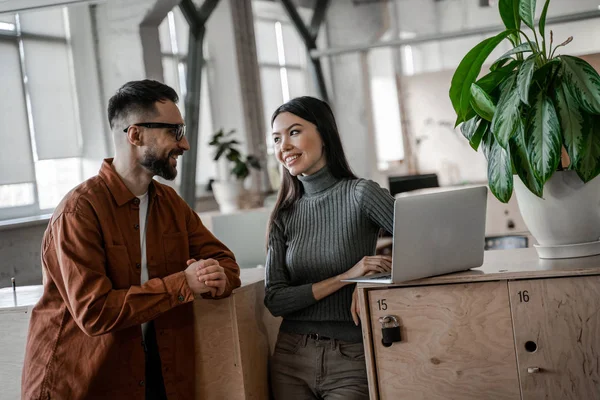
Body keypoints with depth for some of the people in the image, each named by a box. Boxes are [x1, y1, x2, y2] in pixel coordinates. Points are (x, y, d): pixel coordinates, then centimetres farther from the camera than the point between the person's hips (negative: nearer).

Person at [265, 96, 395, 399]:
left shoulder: (360, 193, -8)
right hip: (292, 358, 4)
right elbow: (274, 300, -5)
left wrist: (371, 278, -25)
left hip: (351, 361, -4)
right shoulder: (284, 215, 4)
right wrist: (343, 278, -17)